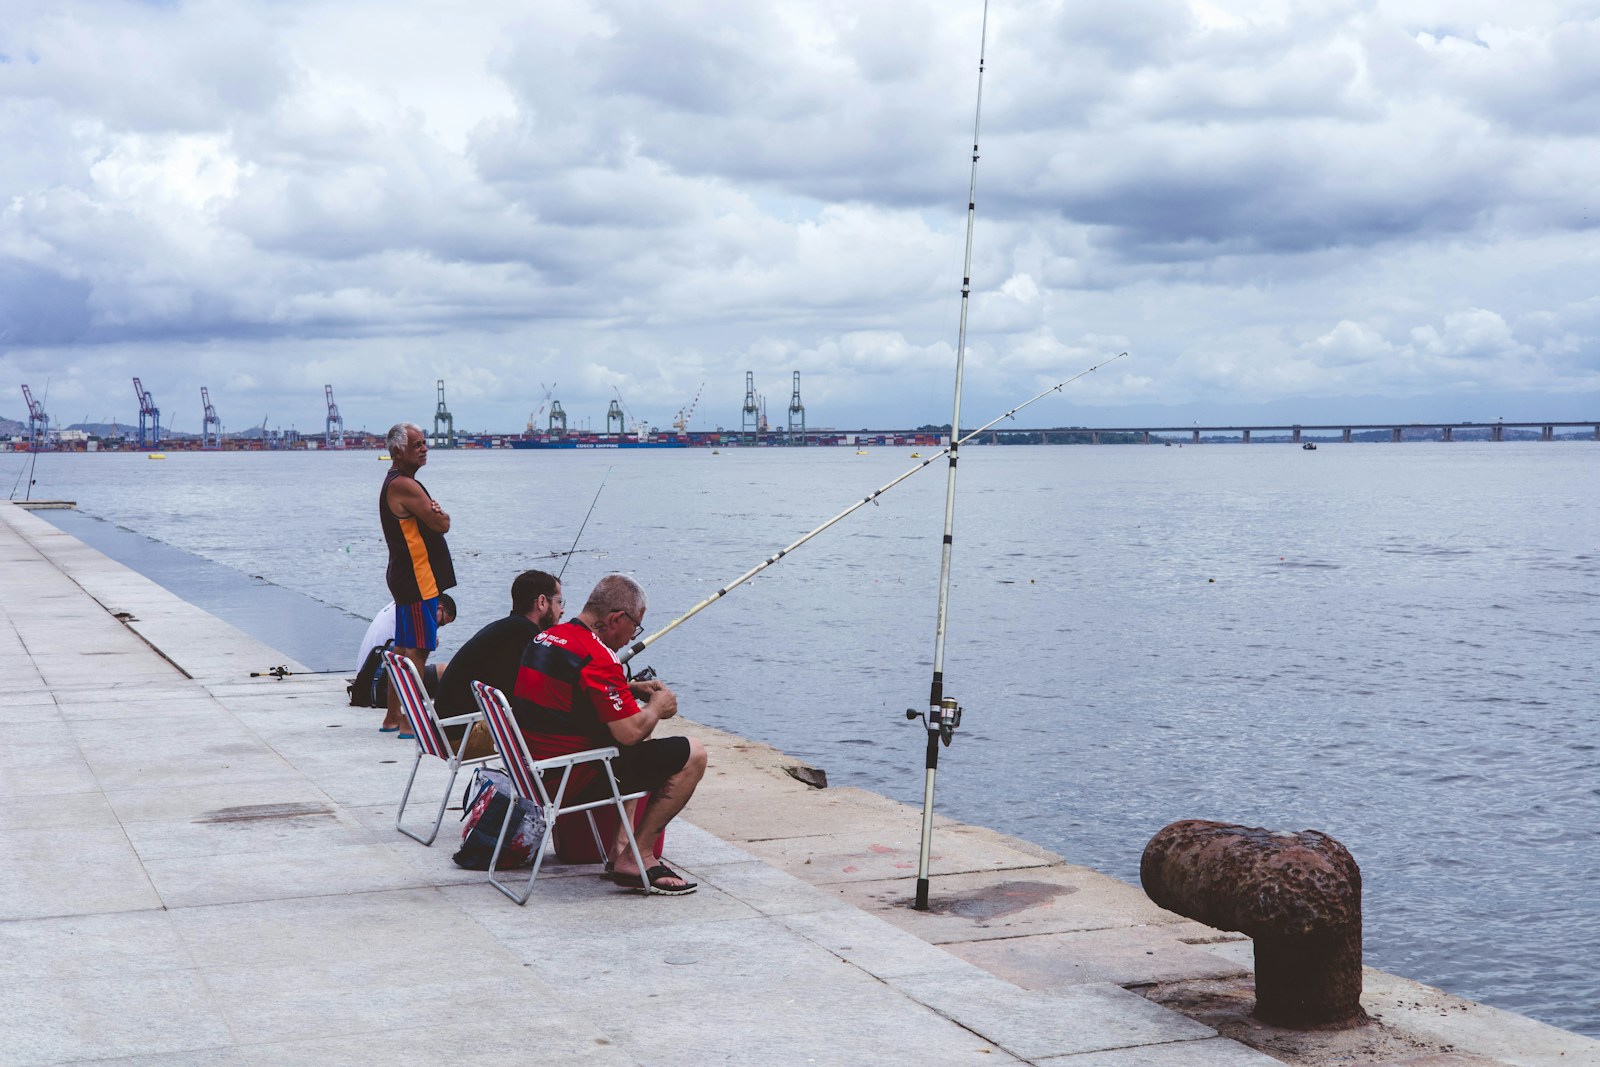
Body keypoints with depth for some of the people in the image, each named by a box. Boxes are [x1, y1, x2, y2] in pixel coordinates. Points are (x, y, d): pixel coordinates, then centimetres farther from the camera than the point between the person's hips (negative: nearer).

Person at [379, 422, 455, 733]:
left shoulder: (396, 482, 17)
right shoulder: (404, 485, -16)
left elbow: (435, 520, 16)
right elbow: (441, 525, -17)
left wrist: (433, 512, -5)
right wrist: (439, 514, 4)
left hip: (405, 577, 11)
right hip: (418, 579, -11)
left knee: (404, 648, 16)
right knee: (417, 650, -9)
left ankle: (393, 716, 23)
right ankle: (411, 721, -8)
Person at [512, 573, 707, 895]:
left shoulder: (544, 638, 8)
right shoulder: (597, 658, -21)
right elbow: (631, 733, -22)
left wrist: (632, 689, 17)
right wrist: (658, 706, -2)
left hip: (538, 767, 10)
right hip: (578, 777, -10)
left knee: (642, 747, 34)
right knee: (692, 755, -5)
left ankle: (621, 845, 24)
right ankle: (635, 858, -2)